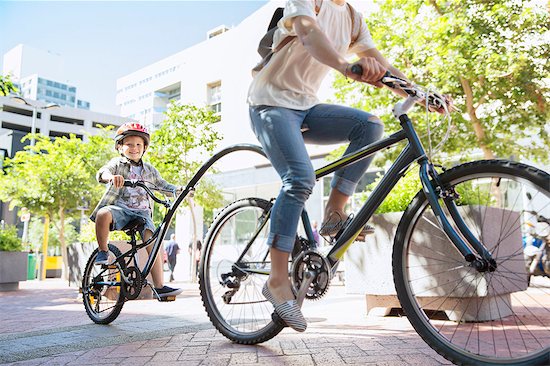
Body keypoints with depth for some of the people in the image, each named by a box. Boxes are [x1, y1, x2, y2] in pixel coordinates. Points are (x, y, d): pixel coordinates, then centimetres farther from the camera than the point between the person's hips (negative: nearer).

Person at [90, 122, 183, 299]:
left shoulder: (149, 170, 20)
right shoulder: (117, 163, 7)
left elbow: (163, 185, 23)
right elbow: (102, 172, -13)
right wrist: (111, 177, -40)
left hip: (142, 213, 3)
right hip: (120, 208, -2)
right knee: (103, 214, -37)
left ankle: (159, 286, -13)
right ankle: (103, 251, -12)